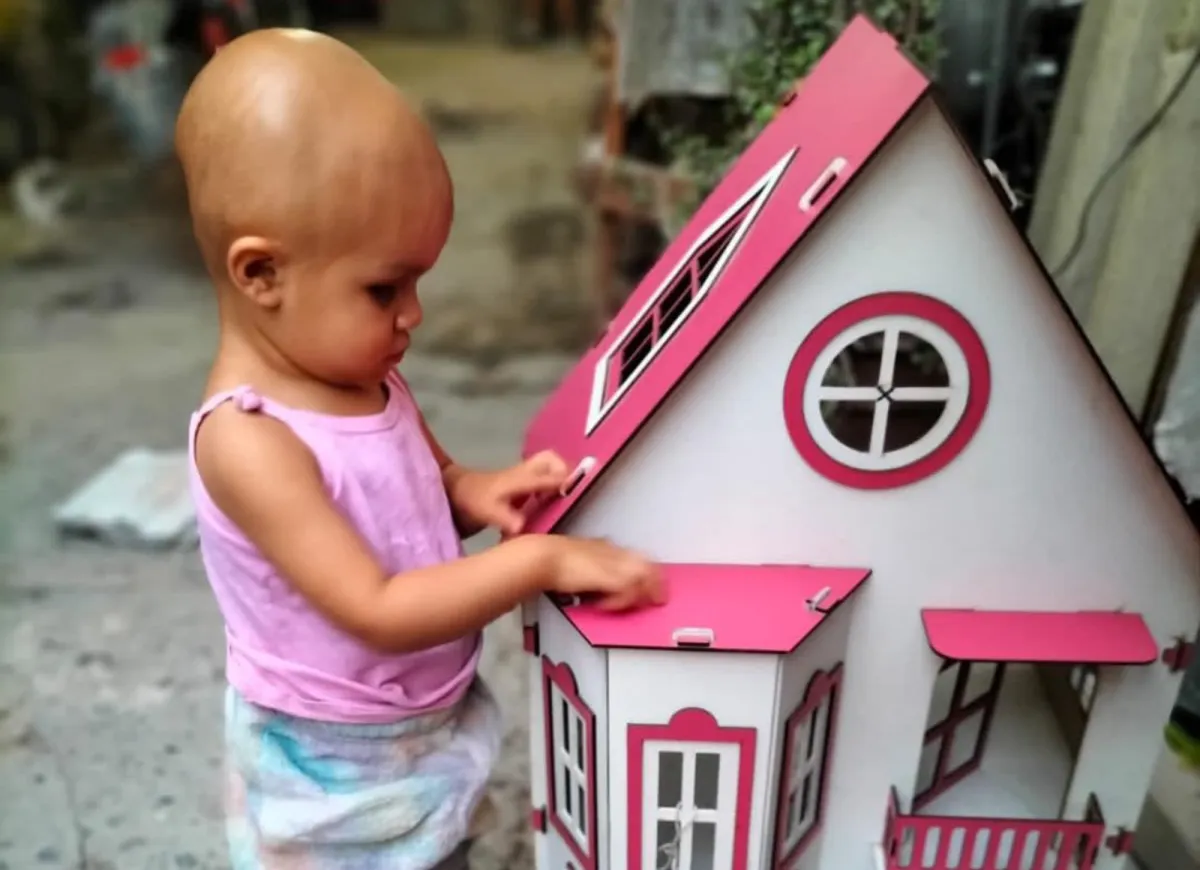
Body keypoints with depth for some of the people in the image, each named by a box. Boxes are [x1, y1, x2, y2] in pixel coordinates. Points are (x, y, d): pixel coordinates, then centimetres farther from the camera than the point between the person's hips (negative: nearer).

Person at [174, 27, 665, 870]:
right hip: (336, 775, -6)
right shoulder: (248, 442, -30)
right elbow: (378, 612, -31)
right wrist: (542, 561, -30)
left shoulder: (365, 373, -6)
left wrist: (475, 491, -12)